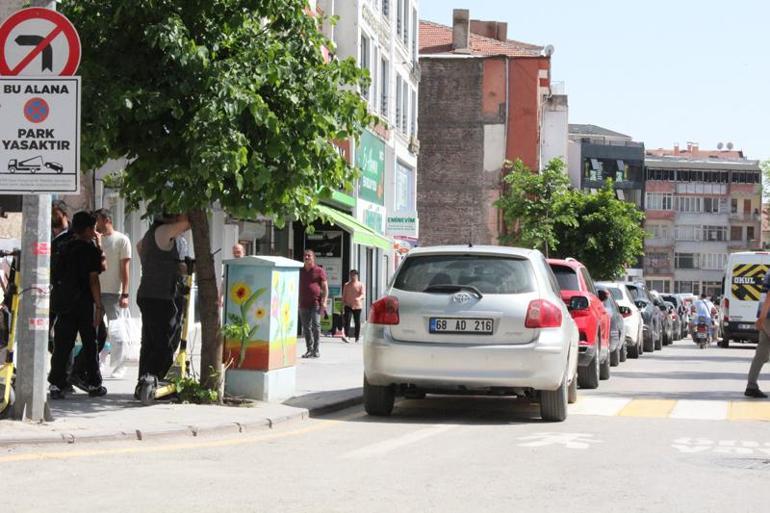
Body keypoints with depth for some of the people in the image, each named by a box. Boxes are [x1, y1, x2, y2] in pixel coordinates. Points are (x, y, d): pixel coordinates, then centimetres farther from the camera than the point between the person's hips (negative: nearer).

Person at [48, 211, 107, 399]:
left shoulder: (65, 248, 9)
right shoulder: (90, 249, -8)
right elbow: (93, 279, -12)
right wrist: (99, 305, -10)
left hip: (63, 301, 5)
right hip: (84, 302, -5)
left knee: (62, 344, 5)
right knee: (90, 343, 7)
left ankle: (56, 384, 0)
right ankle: (93, 384, 12)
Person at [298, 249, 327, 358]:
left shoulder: (319, 271, 2)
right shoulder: (300, 271, 15)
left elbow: (325, 287, 0)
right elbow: (297, 287, 20)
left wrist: (324, 301, -9)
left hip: (316, 303, -5)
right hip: (303, 303, 5)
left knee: (316, 325, -13)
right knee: (306, 327, 5)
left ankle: (316, 349, -8)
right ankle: (309, 349, 11)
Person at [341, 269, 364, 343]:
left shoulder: (360, 285, 4)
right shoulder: (347, 285, 12)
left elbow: (362, 294, -7)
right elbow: (344, 295, 16)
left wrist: (359, 298, -27)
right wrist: (343, 302, 7)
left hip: (357, 306, -1)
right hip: (348, 306, 1)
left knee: (357, 322, 2)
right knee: (347, 320, -17)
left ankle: (357, 339, 9)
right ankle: (346, 336, -24)